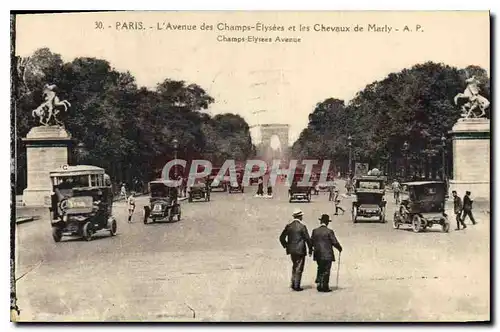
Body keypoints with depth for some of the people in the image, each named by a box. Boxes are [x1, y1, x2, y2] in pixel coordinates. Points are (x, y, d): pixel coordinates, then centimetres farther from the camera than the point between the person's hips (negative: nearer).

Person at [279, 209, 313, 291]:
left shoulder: (288, 226, 2)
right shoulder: (302, 226, -12)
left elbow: (282, 238, 5)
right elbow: (307, 239, -11)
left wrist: (286, 246, 16)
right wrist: (310, 250, -1)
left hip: (291, 250, 5)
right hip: (300, 250, -5)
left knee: (294, 266, 21)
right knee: (299, 268, 3)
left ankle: (293, 284, 21)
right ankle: (296, 286, 4)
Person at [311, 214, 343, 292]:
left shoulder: (315, 231, 2)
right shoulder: (329, 231, -12)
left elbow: (311, 241, 6)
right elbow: (335, 242, -9)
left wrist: (313, 248, 26)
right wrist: (339, 248, 9)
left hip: (318, 255, 5)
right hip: (327, 255, -5)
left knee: (320, 270, 18)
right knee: (326, 271, 2)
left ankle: (319, 285, 16)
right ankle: (325, 287, 4)